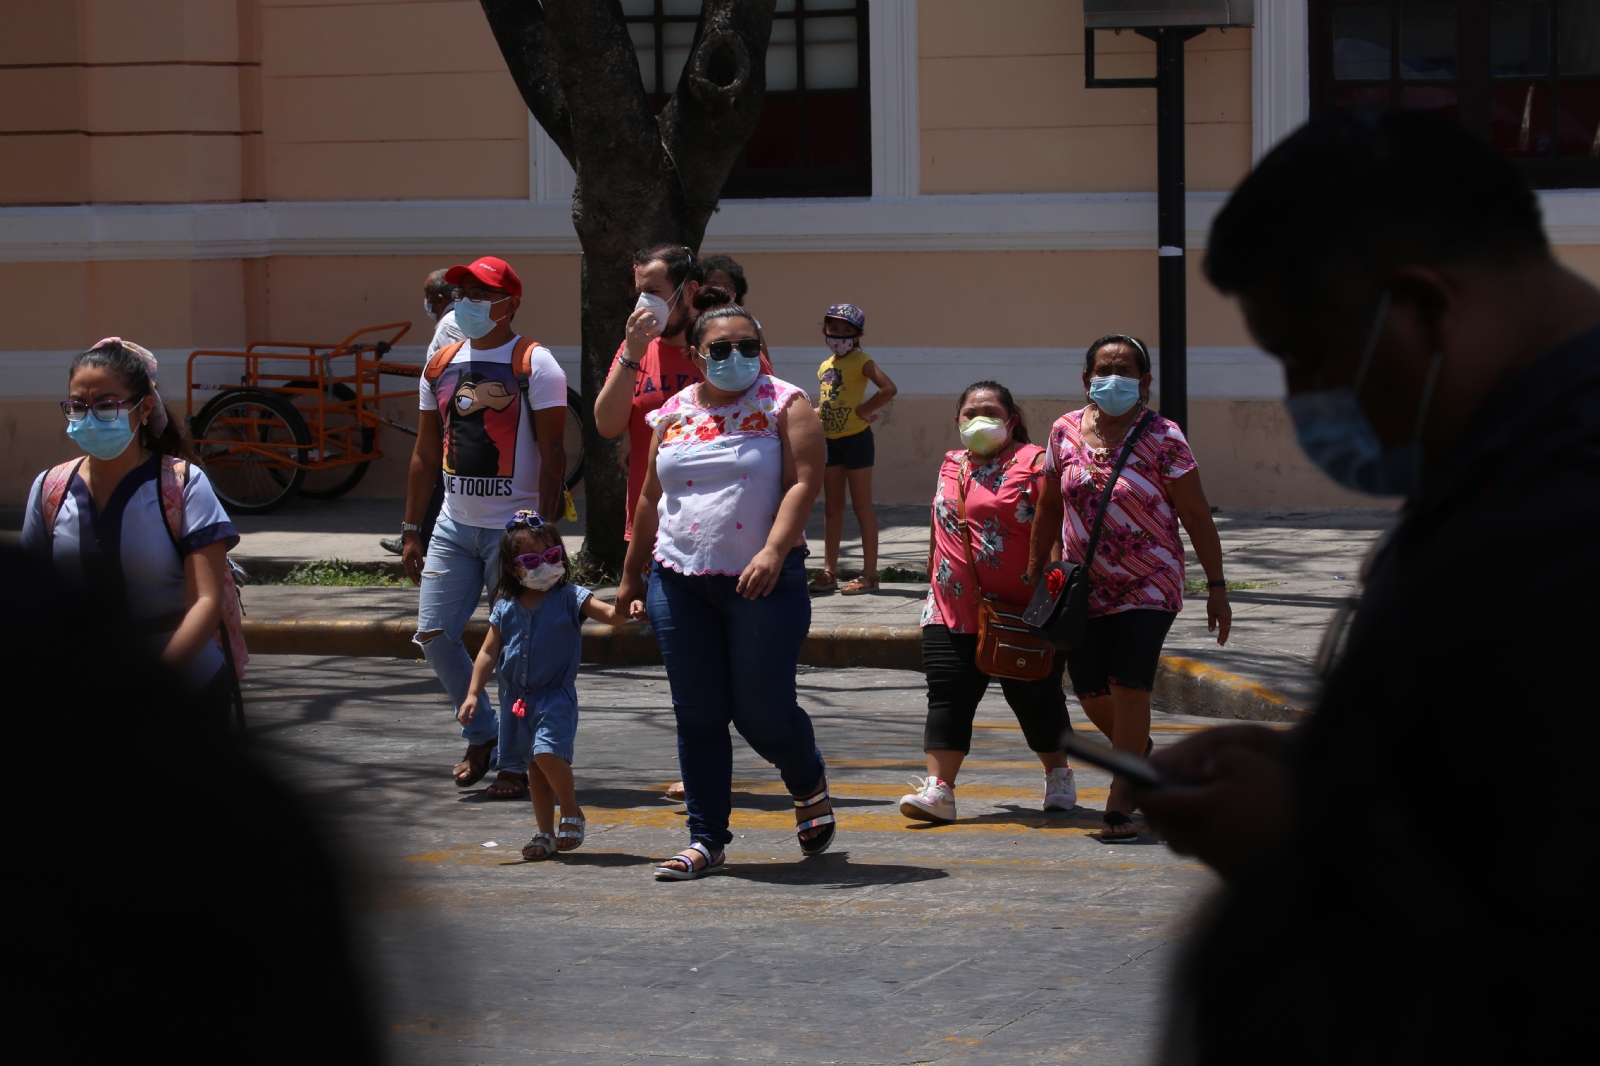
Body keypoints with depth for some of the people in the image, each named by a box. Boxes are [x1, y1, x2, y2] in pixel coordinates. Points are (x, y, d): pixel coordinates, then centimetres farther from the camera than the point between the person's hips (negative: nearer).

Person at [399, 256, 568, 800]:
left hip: (515, 526, -6)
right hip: (454, 526, 6)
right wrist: (411, 531, 13)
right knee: (434, 635, 2)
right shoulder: (441, 366, 11)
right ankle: (482, 732, 22)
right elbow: (426, 455, 16)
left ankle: (518, 761, 9)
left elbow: (553, 453, -10)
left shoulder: (533, 363, -6)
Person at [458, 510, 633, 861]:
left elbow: (609, 614, -19)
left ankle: (572, 813, 0)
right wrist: (473, 694, -2)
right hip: (517, 699, 5)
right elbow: (488, 653, 6)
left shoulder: (570, 598, -7)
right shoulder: (505, 608, 3)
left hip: (556, 696, -5)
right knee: (535, 767, 12)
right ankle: (545, 835, 23)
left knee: (548, 753, -23)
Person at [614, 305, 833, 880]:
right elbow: (651, 499, 20)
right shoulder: (673, 414, 13)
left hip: (763, 582, -4)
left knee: (762, 711, -4)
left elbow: (803, 482, -10)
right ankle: (706, 841, 10)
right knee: (697, 716, 3)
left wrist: (773, 551, -23)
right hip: (679, 581, 4)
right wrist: (631, 575, 22)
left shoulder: (785, 404, 1)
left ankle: (810, 787, 28)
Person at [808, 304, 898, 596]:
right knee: (832, 507, 9)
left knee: (862, 506, -2)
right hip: (831, 440, 7)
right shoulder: (825, 366, 10)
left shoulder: (860, 361, -11)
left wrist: (862, 411, -18)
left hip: (855, 439, -7)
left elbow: (889, 388, -24)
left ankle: (869, 574, 2)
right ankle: (829, 572, 14)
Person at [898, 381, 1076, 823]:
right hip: (954, 611, 5)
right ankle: (938, 790, -8)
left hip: (1022, 613, -5)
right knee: (948, 696, -5)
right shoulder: (951, 466, 15)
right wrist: (936, 585, 24)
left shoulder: (1034, 462, -5)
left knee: (1035, 697, 7)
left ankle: (1059, 777, 26)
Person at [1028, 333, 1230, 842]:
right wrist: (1035, 573, 15)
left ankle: (1120, 804, -4)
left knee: (1129, 685, -14)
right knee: (1090, 690, 5)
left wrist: (1216, 586, -6)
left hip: (1149, 584, -4)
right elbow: (1049, 508, 14)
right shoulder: (1065, 432, 2)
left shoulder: (1163, 438, -8)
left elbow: (1196, 517, -5)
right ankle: (1139, 751, 37)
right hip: (1084, 586, 4)